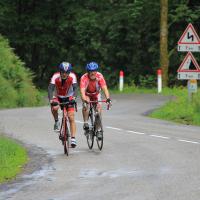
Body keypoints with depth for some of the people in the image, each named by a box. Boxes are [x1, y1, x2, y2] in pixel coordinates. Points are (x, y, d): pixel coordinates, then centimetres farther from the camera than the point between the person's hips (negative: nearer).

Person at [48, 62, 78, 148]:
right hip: (57, 97, 0)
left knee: (71, 118, -13)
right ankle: (56, 122, -4)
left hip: (69, 97, 0)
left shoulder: (72, 76, -24)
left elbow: (75, 88, -32)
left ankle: (73, 139, -12)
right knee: (54, 108, -33)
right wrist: (51, 100, -51)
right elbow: (50, 88, -34)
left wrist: (74, 97, -52)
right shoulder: (55, 77, -26)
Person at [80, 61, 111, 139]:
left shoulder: (99, 76, -29)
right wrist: (84, 100, -60)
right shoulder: (84, 78, -33)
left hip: (96, 94, 2)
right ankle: (85, 123, -19)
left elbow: (104, 88, -36)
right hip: (87, 94, -2)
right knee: (86, 105, -31)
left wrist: (108, 98, -52)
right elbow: (82, 91, -42)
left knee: (99, 107, -17)